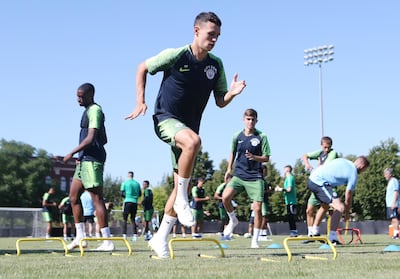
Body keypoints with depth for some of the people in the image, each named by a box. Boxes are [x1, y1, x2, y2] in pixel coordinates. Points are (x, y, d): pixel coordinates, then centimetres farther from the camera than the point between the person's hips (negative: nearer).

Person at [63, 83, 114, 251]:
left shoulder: (94, 110, -10)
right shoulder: (89, 111, 20)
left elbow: (91, 138, -20)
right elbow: (104, 140, 25)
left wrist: (72, 153, -16)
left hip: (91, 161, -11)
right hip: (85, 160, 11)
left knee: (96, 198, -10)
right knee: (74, 195, 12)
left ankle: (107, 241, -8)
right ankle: (80, 236, 15)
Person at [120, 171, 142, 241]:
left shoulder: (125, 183, -1)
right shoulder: (137, 183, 8)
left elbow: (121, 193, -2)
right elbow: (140, 194, 12)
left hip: (127, 201, -3)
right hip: (135, 202, 3)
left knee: (124, 219, 2)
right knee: (133, 219, 12)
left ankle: (124, 235, -8)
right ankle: (135, 235, 4)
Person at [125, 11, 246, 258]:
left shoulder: (216, 65, 1)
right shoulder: (176, 55, -12)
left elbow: (220, 102, 6)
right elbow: (142, 68, 1)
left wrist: (232, 93, -16)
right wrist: (140, 101, -8)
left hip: (189, 127, 6)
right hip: (166, 119, -6)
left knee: (182, 186, 5)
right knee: (193, 141, -38)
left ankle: (161, 237, 19)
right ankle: (182, 200, -21)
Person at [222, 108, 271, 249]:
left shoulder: (262, 137, -2)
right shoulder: (237, 136, 5)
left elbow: (266, 158, -1)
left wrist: (254, 157, -18)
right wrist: (229, 168, 13)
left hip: (255, 177, -2)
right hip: (239, 175, 2)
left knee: (257, 208, -6)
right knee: (225, 196, -21)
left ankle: (255, 239, 8)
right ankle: (233, 220, 8)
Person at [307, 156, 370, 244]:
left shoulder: (343, 160, 17)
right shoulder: (354, 175, -2)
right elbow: (348, 197, 3)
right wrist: (347, 213, 17)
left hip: (311, 179, 9)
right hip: (320, 183, -9)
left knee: (325, 206, 27)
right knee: (340, 207, -12)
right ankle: (332, 238, -17)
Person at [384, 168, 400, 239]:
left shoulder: (394, 181, -6)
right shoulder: (390, 182, 22)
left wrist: (393, 203, -23)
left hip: (393, 205, -10)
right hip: (389, 204, 10)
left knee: (394, 218, -15)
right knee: (392, 219, 8)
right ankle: (394, 233, 9)